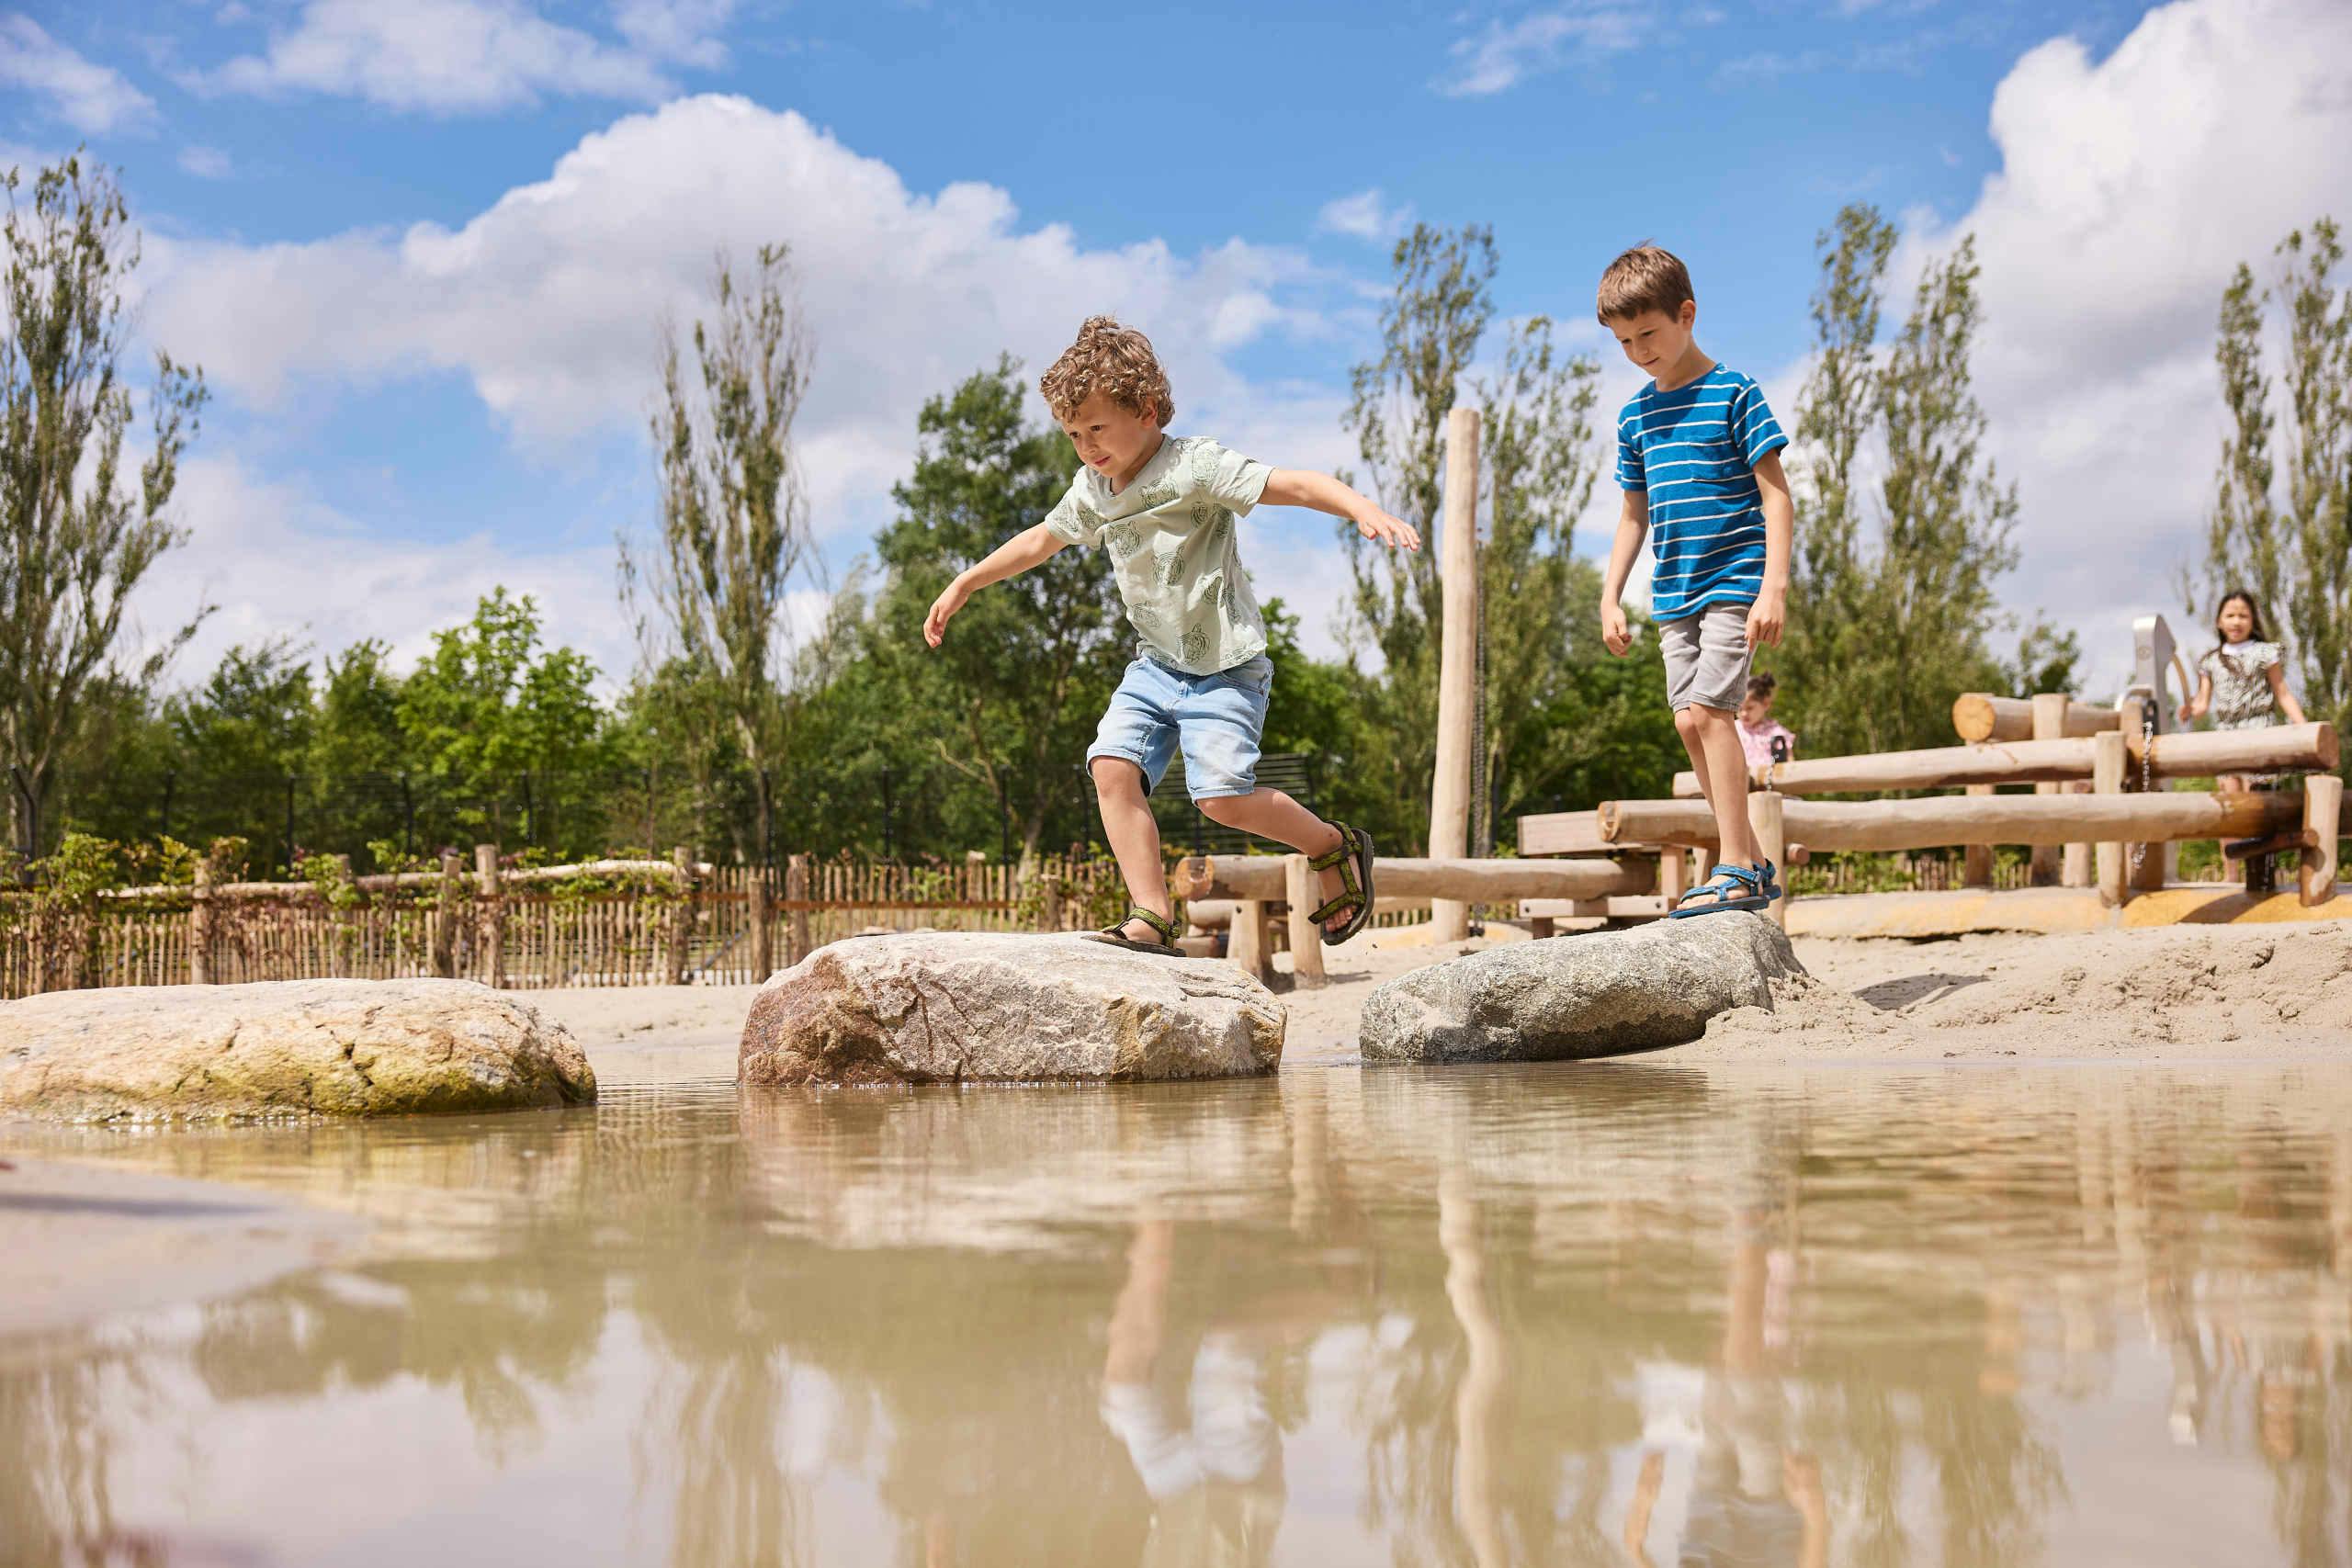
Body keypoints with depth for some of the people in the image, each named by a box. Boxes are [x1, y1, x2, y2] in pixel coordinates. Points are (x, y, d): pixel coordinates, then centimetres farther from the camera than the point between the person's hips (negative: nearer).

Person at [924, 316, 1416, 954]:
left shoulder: (1193, 466, -15)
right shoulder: (1092, 490, 8)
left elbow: (1295, 484, -25)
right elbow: (1040, 540, 26)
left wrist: (1366, 510, -42)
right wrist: (963, 585, 33)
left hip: (1224, 666, -7)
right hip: (1156, 664, 7)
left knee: (1223, 795, -18)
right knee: (1112, 767, -13)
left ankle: (1336, 847, 7)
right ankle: (1150, 918, -11)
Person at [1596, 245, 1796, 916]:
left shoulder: (1734, 393, -5)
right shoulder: (1636, 413, 13)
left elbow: (1776, 494, -8)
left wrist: (1774, 586, -15)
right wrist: (1610, 597, 14)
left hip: (1733, 581, -7)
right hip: (1674, 591, 7)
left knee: (1704, 709, -18)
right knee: (1691, 723, 4)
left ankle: (1737, 869, -13)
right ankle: (1750, 864, 14)